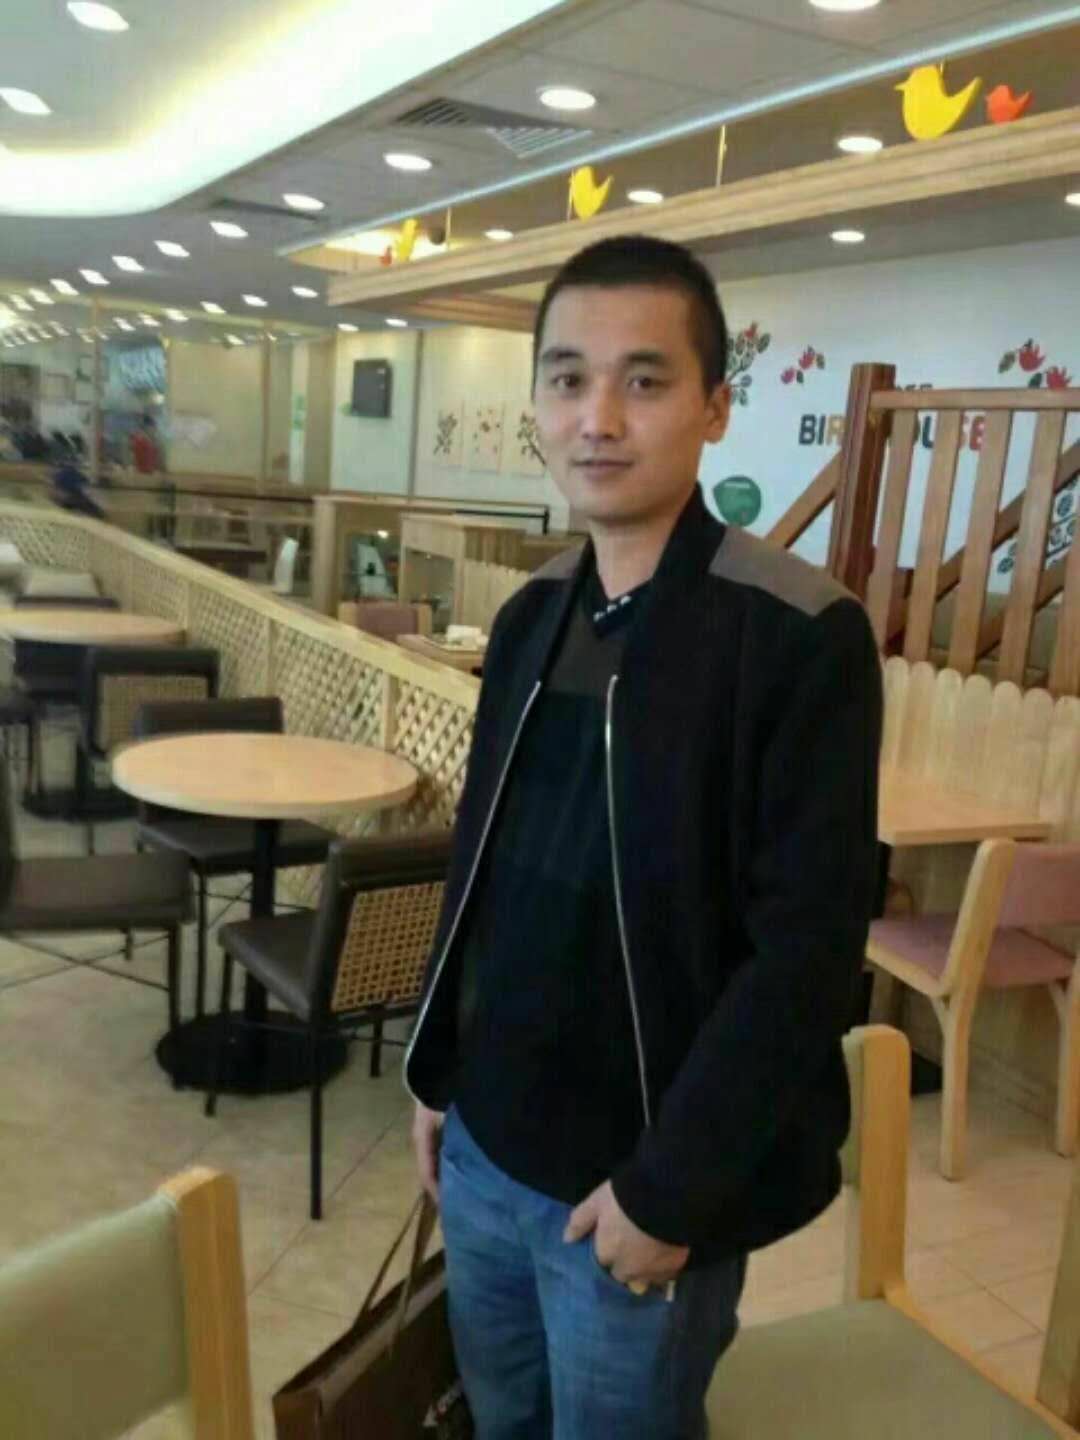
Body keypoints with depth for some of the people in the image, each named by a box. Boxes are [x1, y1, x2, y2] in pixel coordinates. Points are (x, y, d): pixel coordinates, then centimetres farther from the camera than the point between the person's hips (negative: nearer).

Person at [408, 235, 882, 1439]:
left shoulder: (804, 638, -18)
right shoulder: (530, 617, 1)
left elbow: (808, 949, -19)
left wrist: (670, 1185, -16)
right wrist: (439, 1073, 12)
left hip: (638, 1180, -5)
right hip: (488, 1147, 6)